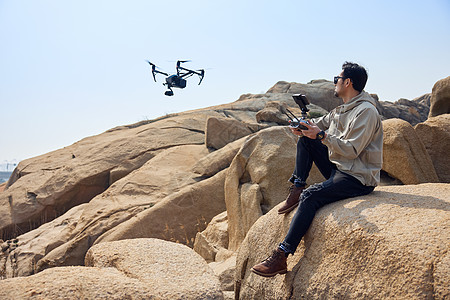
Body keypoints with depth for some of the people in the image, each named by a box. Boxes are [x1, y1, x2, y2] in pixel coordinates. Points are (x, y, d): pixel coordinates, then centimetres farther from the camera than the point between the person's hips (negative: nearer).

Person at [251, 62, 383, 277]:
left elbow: (351, 150, -23)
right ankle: (297, 189, 1)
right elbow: (320, 124, 20)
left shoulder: (366, 112, -15)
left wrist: (322, 135, -24)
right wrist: (303, 127, -2)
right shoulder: (341, 110, 15)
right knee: (306, 139, 5)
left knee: (311, 196, -28)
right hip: (339, 170, 9)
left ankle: (282, 255, -28)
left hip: (359, 178, -9)